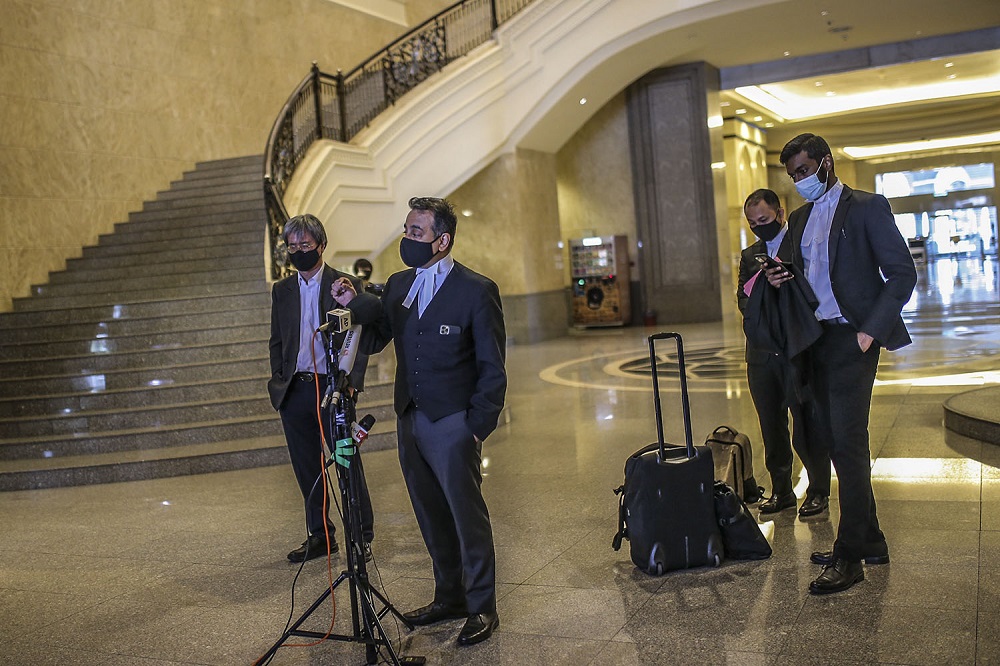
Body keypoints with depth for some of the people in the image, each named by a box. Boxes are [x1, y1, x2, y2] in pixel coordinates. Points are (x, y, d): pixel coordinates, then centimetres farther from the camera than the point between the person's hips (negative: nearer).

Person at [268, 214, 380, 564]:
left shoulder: (347, 285, -1)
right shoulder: (282, 290, 13)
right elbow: (276, 341, 17)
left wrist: (351, 382, -10)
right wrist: (278, 382, 7)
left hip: (332, 388, -4)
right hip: (294, 391, 4)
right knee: (306, 469, 10)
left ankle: (362, 537, 13)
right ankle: (320, 536, 23)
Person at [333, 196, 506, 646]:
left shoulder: (477, 290, -9)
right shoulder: (398, 285, 9)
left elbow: (492, 369, -7)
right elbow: (373, 342, 6)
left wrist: (478, 427, -11)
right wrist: (354, 304, -11)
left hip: (453, 424, -6)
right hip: (409, 420, 6)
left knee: (467, 517, 3)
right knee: (432, 518, 16)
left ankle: (482, 607, 19)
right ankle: (449, 597, 32)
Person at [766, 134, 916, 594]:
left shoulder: (867, 207, -4)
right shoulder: (799, 218, 17)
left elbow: (902, 274, -7)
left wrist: (871, 331, -16)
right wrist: (779, 279, 1)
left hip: (852, 340, -7)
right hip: (815, 341, 7)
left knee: (847, 444, -9)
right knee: (838, 445, 10)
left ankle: (849, 556, -3)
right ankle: (869, 542, 22)